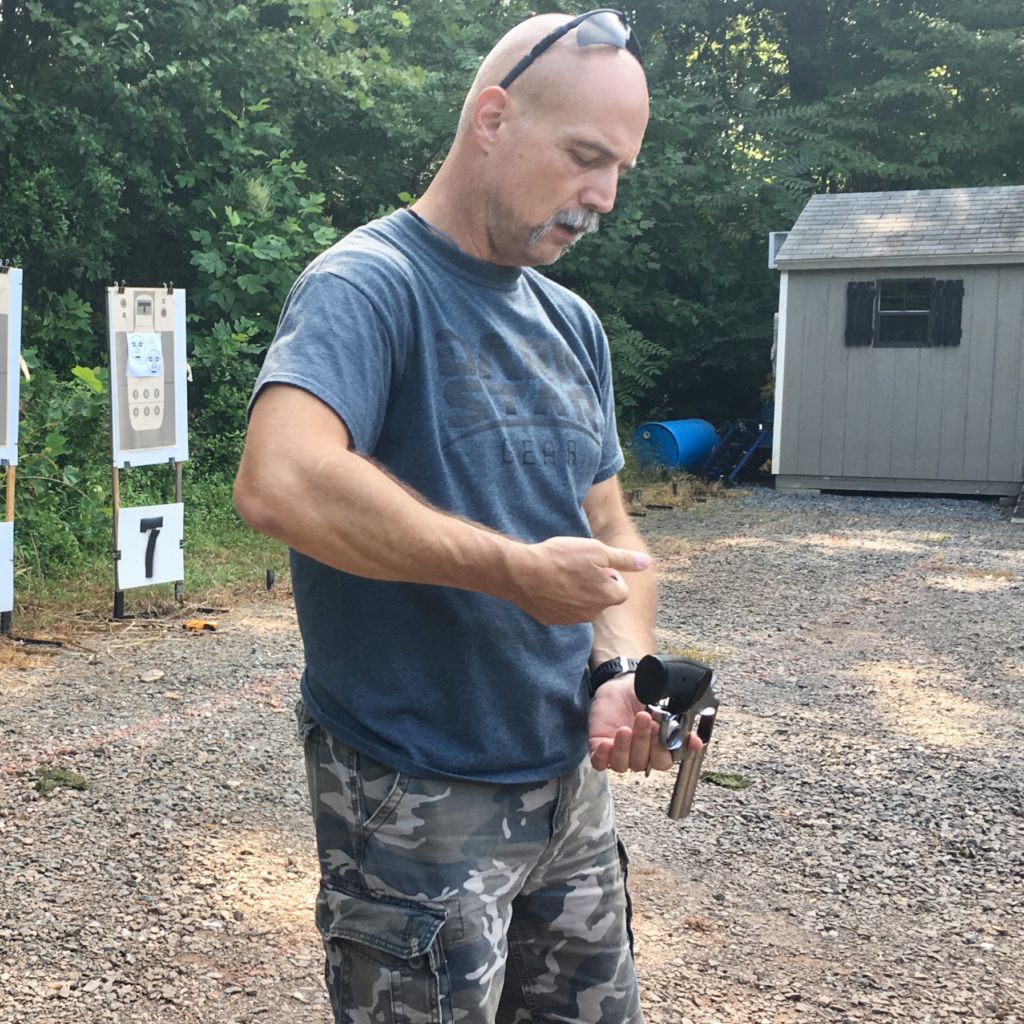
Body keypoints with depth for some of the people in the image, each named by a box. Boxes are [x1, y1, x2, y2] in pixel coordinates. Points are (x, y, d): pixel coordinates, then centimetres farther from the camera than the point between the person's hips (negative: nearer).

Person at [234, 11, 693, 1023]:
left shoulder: (572, 324, 9)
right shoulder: (368, 285, -16)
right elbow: (279, 481, -34)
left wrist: (622, 670, -7)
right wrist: (520, 570, -27)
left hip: (571, 779, 8)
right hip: (420, 804, -7)